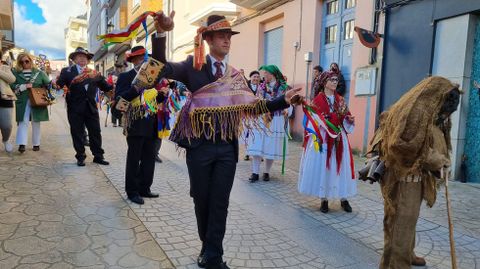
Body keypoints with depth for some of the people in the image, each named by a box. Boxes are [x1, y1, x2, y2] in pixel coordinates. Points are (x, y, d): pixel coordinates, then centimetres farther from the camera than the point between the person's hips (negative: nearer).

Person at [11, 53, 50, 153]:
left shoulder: (39, 73, 6)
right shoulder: (16, 73, 6)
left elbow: (48, 84, 8)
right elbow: (12, 86, 0)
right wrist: (24, 86, -14)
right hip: (23, 102, 0)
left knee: (36, 123, 7)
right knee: (23, 122, -7)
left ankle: (36, 144, 16)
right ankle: (22, 144, -12)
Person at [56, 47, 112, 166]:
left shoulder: (94, 73, 9)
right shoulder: (67, 71, 3)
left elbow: (106, 87, 7)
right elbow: (59, 85, -8)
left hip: (91, 107, 2)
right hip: (75, 108, -2)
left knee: (95, 133, 7)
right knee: (77, 134, 5)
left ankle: (98, 156, 18)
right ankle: (80, 157, 18)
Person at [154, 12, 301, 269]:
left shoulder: (235, 76, 7)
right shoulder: (193, 66, 0)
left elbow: (254, 106, 6)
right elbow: (161, 67, -12)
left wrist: (284, 100, -3)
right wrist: (161, 33, -26)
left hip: (227, 148, 2)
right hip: (200, 147, -2)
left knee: (219, 203, 6)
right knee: (201, 200, 13)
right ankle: (208, 247, 35)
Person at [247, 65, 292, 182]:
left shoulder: (283, 87, -2)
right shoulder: (261, 87, 9)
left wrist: (286, 111, -20)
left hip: (276, 122, -2)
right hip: (260, 120, 3)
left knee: (271, 147, 5)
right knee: (257, 147, -3)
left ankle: (267, 172, 19)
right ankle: (255, 173, 4)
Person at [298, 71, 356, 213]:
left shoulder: (340, 100, 10)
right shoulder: (317, 100, -5)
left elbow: (346, 118, 13)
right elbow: (312, 121, -10)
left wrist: (350, 119, -7)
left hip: (339, 137, 4)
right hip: (323, 138, -4)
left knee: (341, 165, 6)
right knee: (322, 166, 0)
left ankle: (343, 199, 17)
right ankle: (324, 199, 12)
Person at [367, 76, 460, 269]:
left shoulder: (425, 111, 12)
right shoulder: (416, 110, -19)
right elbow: (412, 146, -24)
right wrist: (439, 160, -13)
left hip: (413, 174, 10)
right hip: (405, 174, -10)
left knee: (407, 218, 21)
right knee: (402, 221, -2)